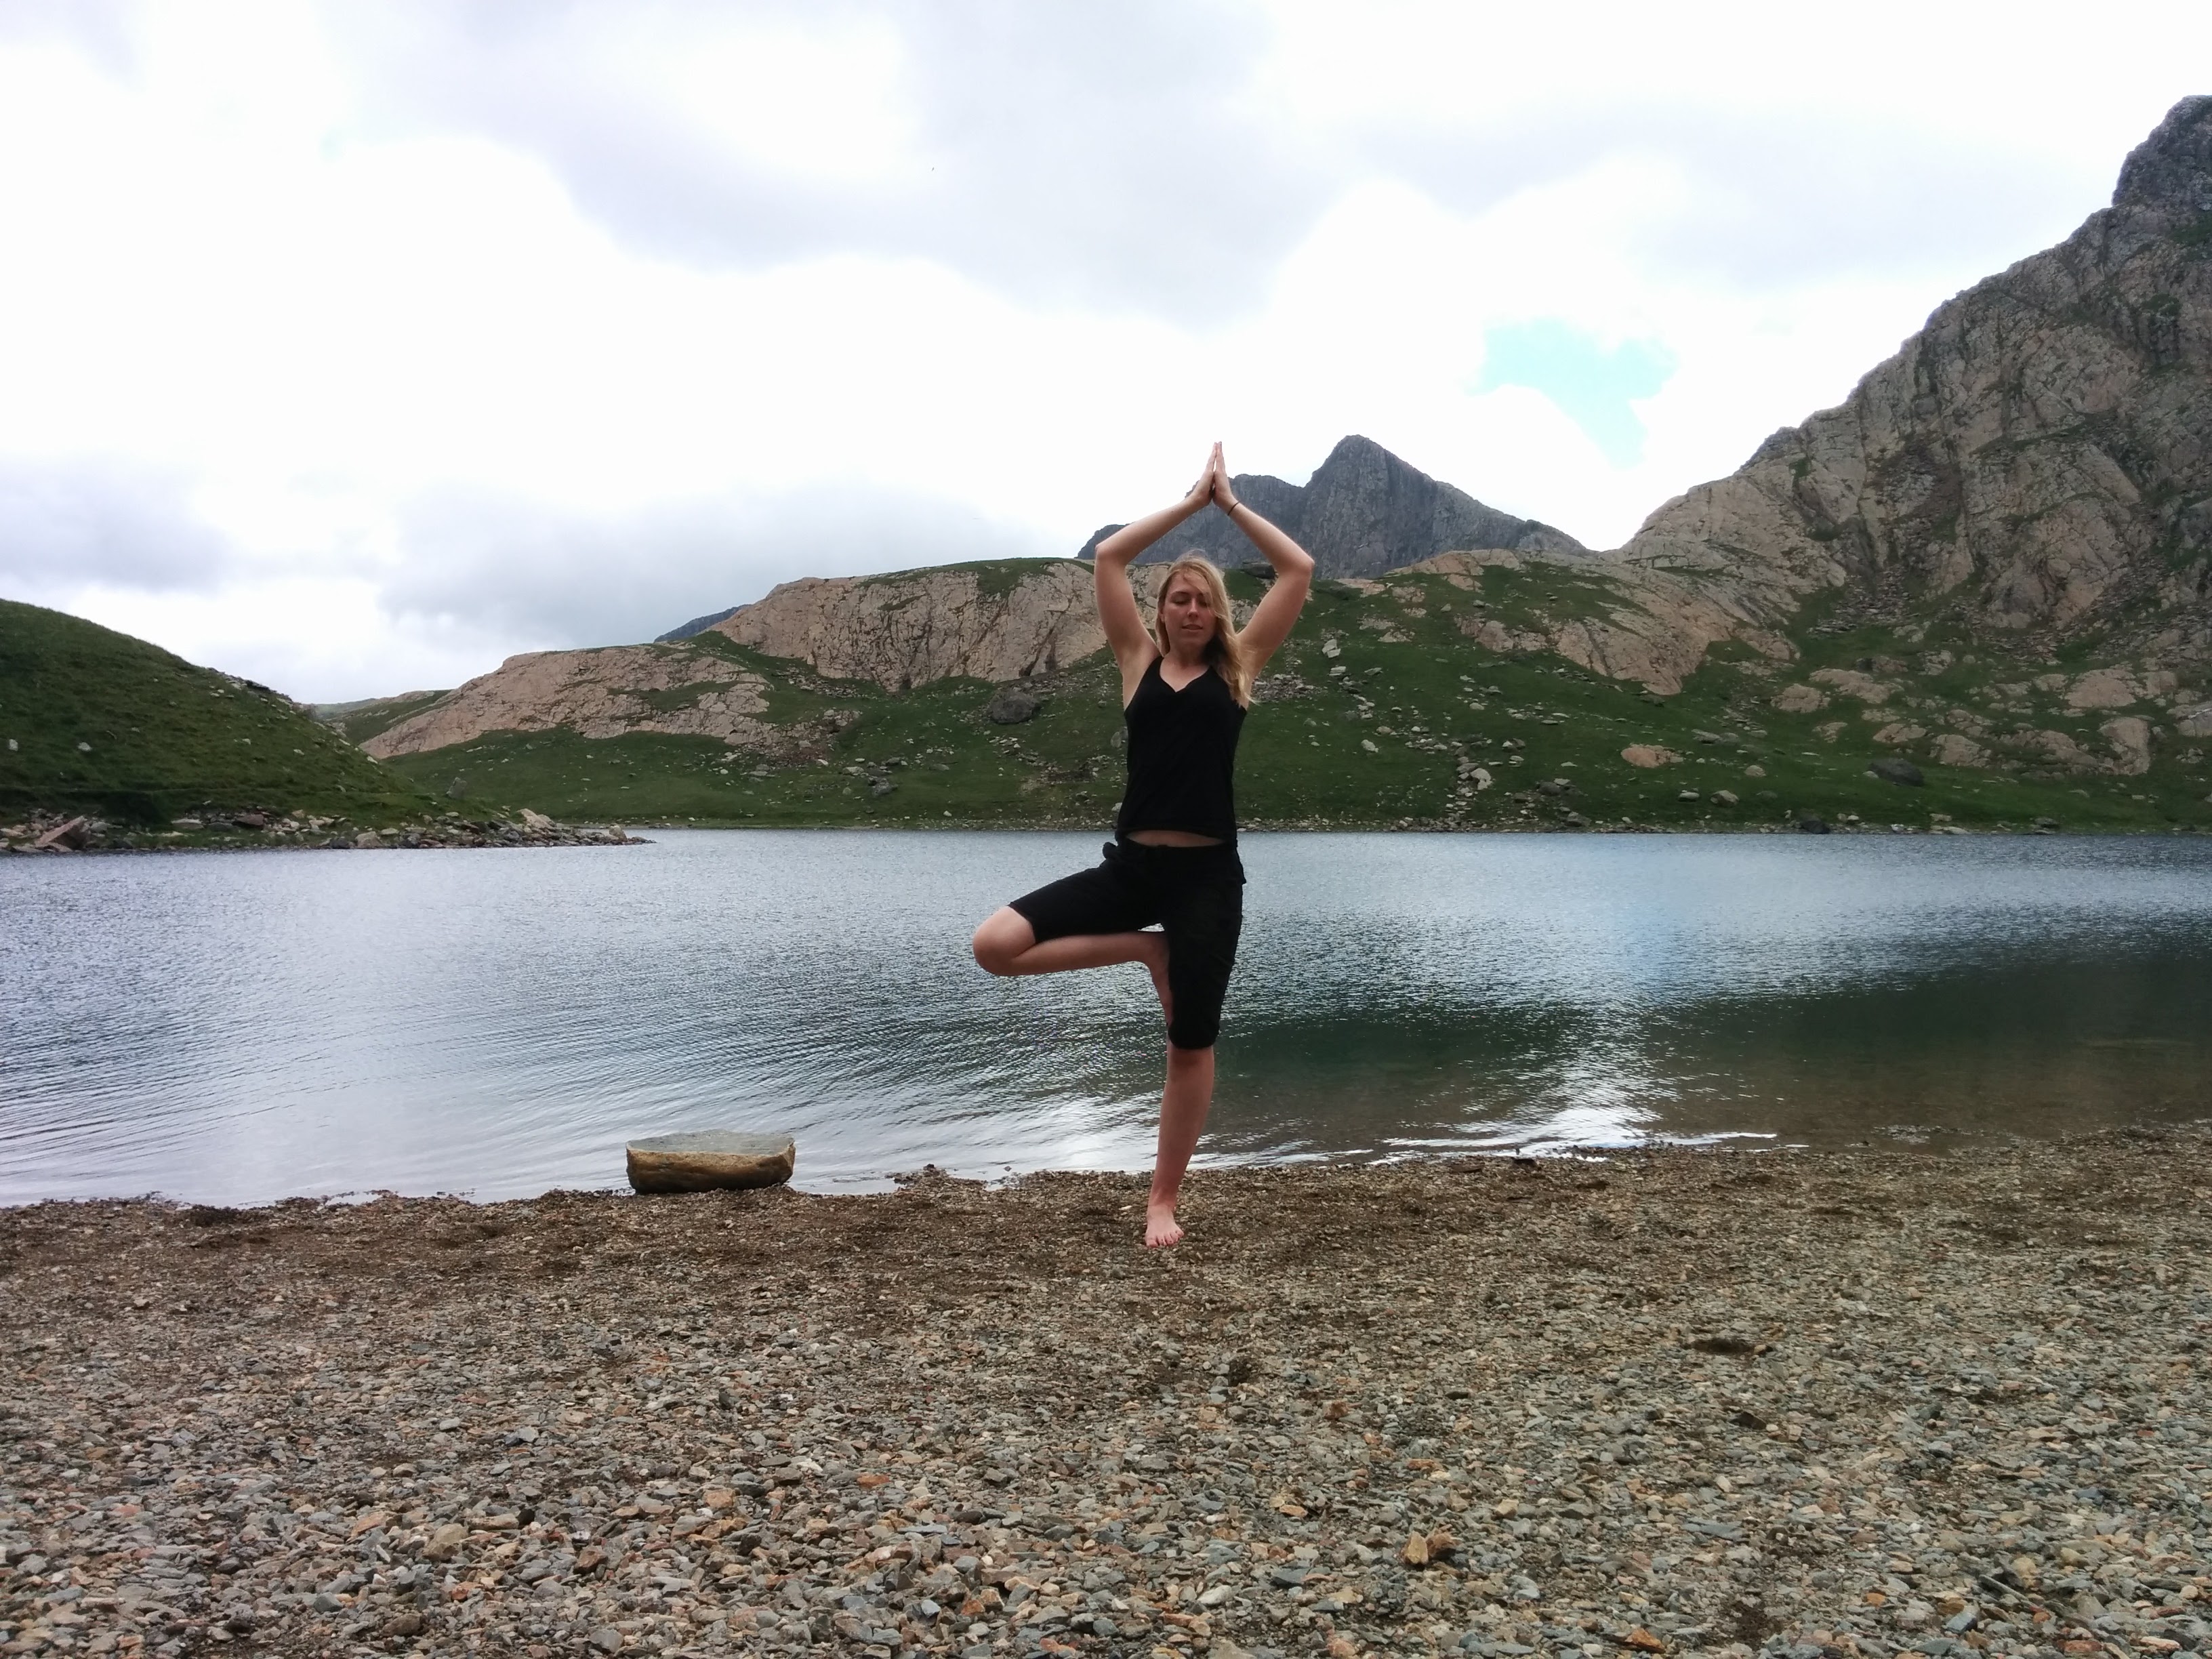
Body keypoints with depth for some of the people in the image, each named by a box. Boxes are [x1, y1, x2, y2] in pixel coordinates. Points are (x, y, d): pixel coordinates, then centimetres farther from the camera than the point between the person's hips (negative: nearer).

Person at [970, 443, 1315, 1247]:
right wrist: (1190, 501, 9)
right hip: (1131, 864, 1)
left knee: (1191, 1046, 5)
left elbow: (1300, 570, 4)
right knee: (995, 943, -14)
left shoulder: (1237, 667, 6)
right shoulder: (1139, 659, 8)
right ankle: (1146, 951, 6)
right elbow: (1108, 556, 4)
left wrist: (1231, 503, 9)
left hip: (1206, 874, -1)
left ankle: (1163, 1202, 22)